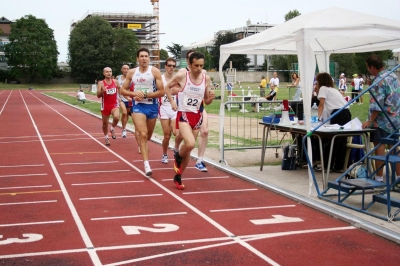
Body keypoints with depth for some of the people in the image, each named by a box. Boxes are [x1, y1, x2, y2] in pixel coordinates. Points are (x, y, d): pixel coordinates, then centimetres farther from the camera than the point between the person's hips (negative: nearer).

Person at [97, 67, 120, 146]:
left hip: (114, 105, 0)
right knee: (105, 123, 11)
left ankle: (112, 129, 3)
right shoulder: (101, 83, -7)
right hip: (105, 106, 0)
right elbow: (98, 96, -13)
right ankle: (106, 138, 33)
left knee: (116, 117, -28)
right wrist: (102, 91, -32)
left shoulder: (115, 82, 1)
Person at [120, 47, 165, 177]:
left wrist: (145, 95, -17)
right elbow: (123, 90, 7)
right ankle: (146, 165, -17)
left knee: (148, 135, 15)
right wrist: (135, 94, -12)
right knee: (143, 134, -16)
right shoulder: (132, 72, 2)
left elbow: (161, 92, -9)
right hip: (138, 106, 0)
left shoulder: (155, 71, -6)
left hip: (152, 106, 0)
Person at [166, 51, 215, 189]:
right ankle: (178, 156, 8)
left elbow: (206, 102, 9)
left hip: (197, 116, 4)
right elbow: (168, 87, 8)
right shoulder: (181, 76, -10)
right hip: (183, 115, -4)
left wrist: (211, 98, -12)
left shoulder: (206, 79, 0)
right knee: (190, 143, -27)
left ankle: (178, 177, 28)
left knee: (189, 149, 10)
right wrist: (172, 101, -5)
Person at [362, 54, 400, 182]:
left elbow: (376, 105, -22)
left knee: (379, 148, -1)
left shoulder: (378, 82, -18)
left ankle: (379, 177, 4)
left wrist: (370, 121, -17)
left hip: (382, 121, -8)